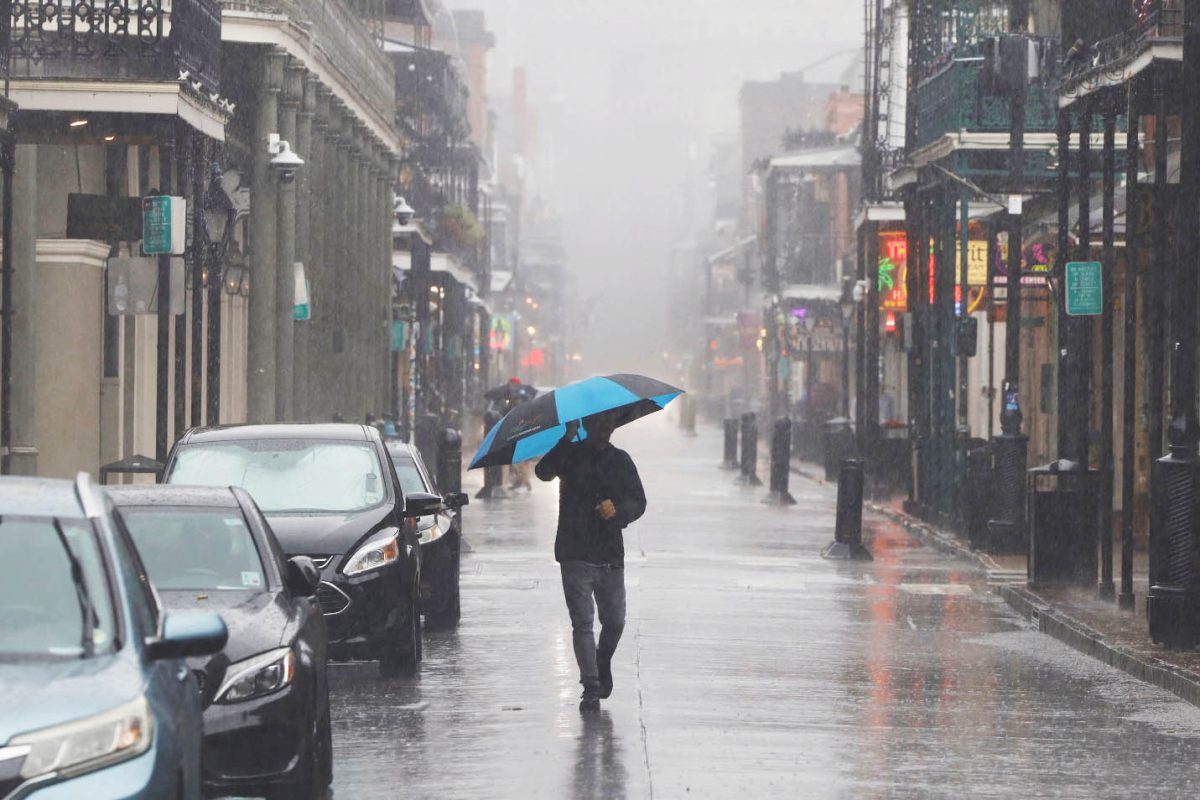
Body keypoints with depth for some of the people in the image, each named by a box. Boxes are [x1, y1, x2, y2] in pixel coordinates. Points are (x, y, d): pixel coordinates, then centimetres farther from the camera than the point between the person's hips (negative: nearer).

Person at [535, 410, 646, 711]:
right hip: (576, 555, -3)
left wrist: (618, 510, -12)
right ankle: (591, 686, -6)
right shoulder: (571, 454, 1)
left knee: (615, 621, 7)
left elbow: (639, 502, 10)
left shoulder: (621, 461, 11)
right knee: (582, 621, -8)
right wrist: (567, 439, -29)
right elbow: (544, 472, -18)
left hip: (611, 555, 3)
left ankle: (603, 664, 36)